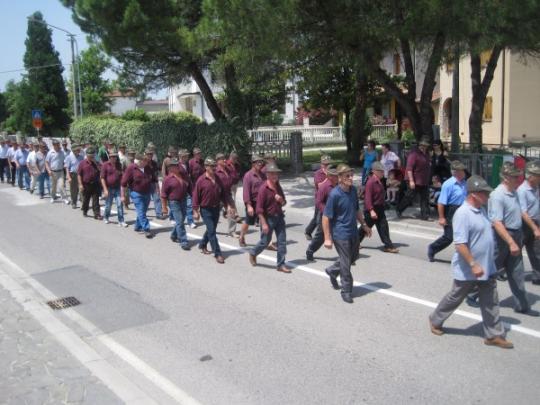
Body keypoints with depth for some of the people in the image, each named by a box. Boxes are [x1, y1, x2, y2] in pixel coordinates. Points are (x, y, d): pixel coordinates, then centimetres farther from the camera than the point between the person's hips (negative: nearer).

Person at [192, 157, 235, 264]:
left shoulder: (218, 179, 3)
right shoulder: (201, 180, -13)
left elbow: (223, 193, 9)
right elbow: (196, 196, -10)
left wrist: (228, 205, 3)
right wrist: (195, 211, -11)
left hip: (216, 208, 6)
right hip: (206, 210, -6)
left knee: (211, 230, 18)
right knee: (212, 231, -6)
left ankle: (202, 245, 41)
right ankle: (217, 253, -1)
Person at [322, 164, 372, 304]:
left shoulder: (353, 190, 0)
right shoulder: (335, 194, -21)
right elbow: (325, 217, -18)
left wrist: (364, 225, 18)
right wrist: (327, 238, -17)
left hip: (353, 231, 7)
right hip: (340, 234, -7)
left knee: (353, 256, 22)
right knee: (346, 263, 3)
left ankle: (332, 271, 45)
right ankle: (346, 291, 19)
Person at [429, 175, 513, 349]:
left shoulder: (481, 210, 7)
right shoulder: (463, 214, -22)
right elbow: (460, 244, -26)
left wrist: (486, 263, 20)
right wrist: (473, 265, -27)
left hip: (487, 268, 8)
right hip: (468, 271, -8)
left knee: (491, 303, 10)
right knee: (455, 298, 10)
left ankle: (494, 335, 20)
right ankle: (435, 321, 31)